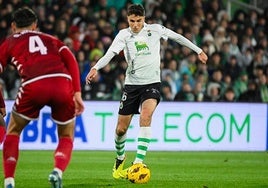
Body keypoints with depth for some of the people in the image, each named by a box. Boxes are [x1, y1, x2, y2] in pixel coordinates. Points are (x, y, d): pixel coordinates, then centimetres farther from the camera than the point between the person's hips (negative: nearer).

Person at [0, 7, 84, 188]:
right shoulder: (50, 39, 32)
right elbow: (71, 60, 15)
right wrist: (77, 93, 8)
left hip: (33, 85, -1)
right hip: (62, 83, 1)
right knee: (67, 137, 21)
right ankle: (58, 171, -8)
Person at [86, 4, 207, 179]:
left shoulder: (155, 29, 0)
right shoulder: (124, 35, -2)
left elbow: (177, 37, 14)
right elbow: (110, 53, -17)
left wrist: (198, 50, 22)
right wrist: (95, 68, -35)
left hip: (152, 83, -1)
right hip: (132, 84, 1)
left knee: (146, 115, -29)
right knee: (121, 129, 4)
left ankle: (139, 161, -30)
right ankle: (120, 159, 34)